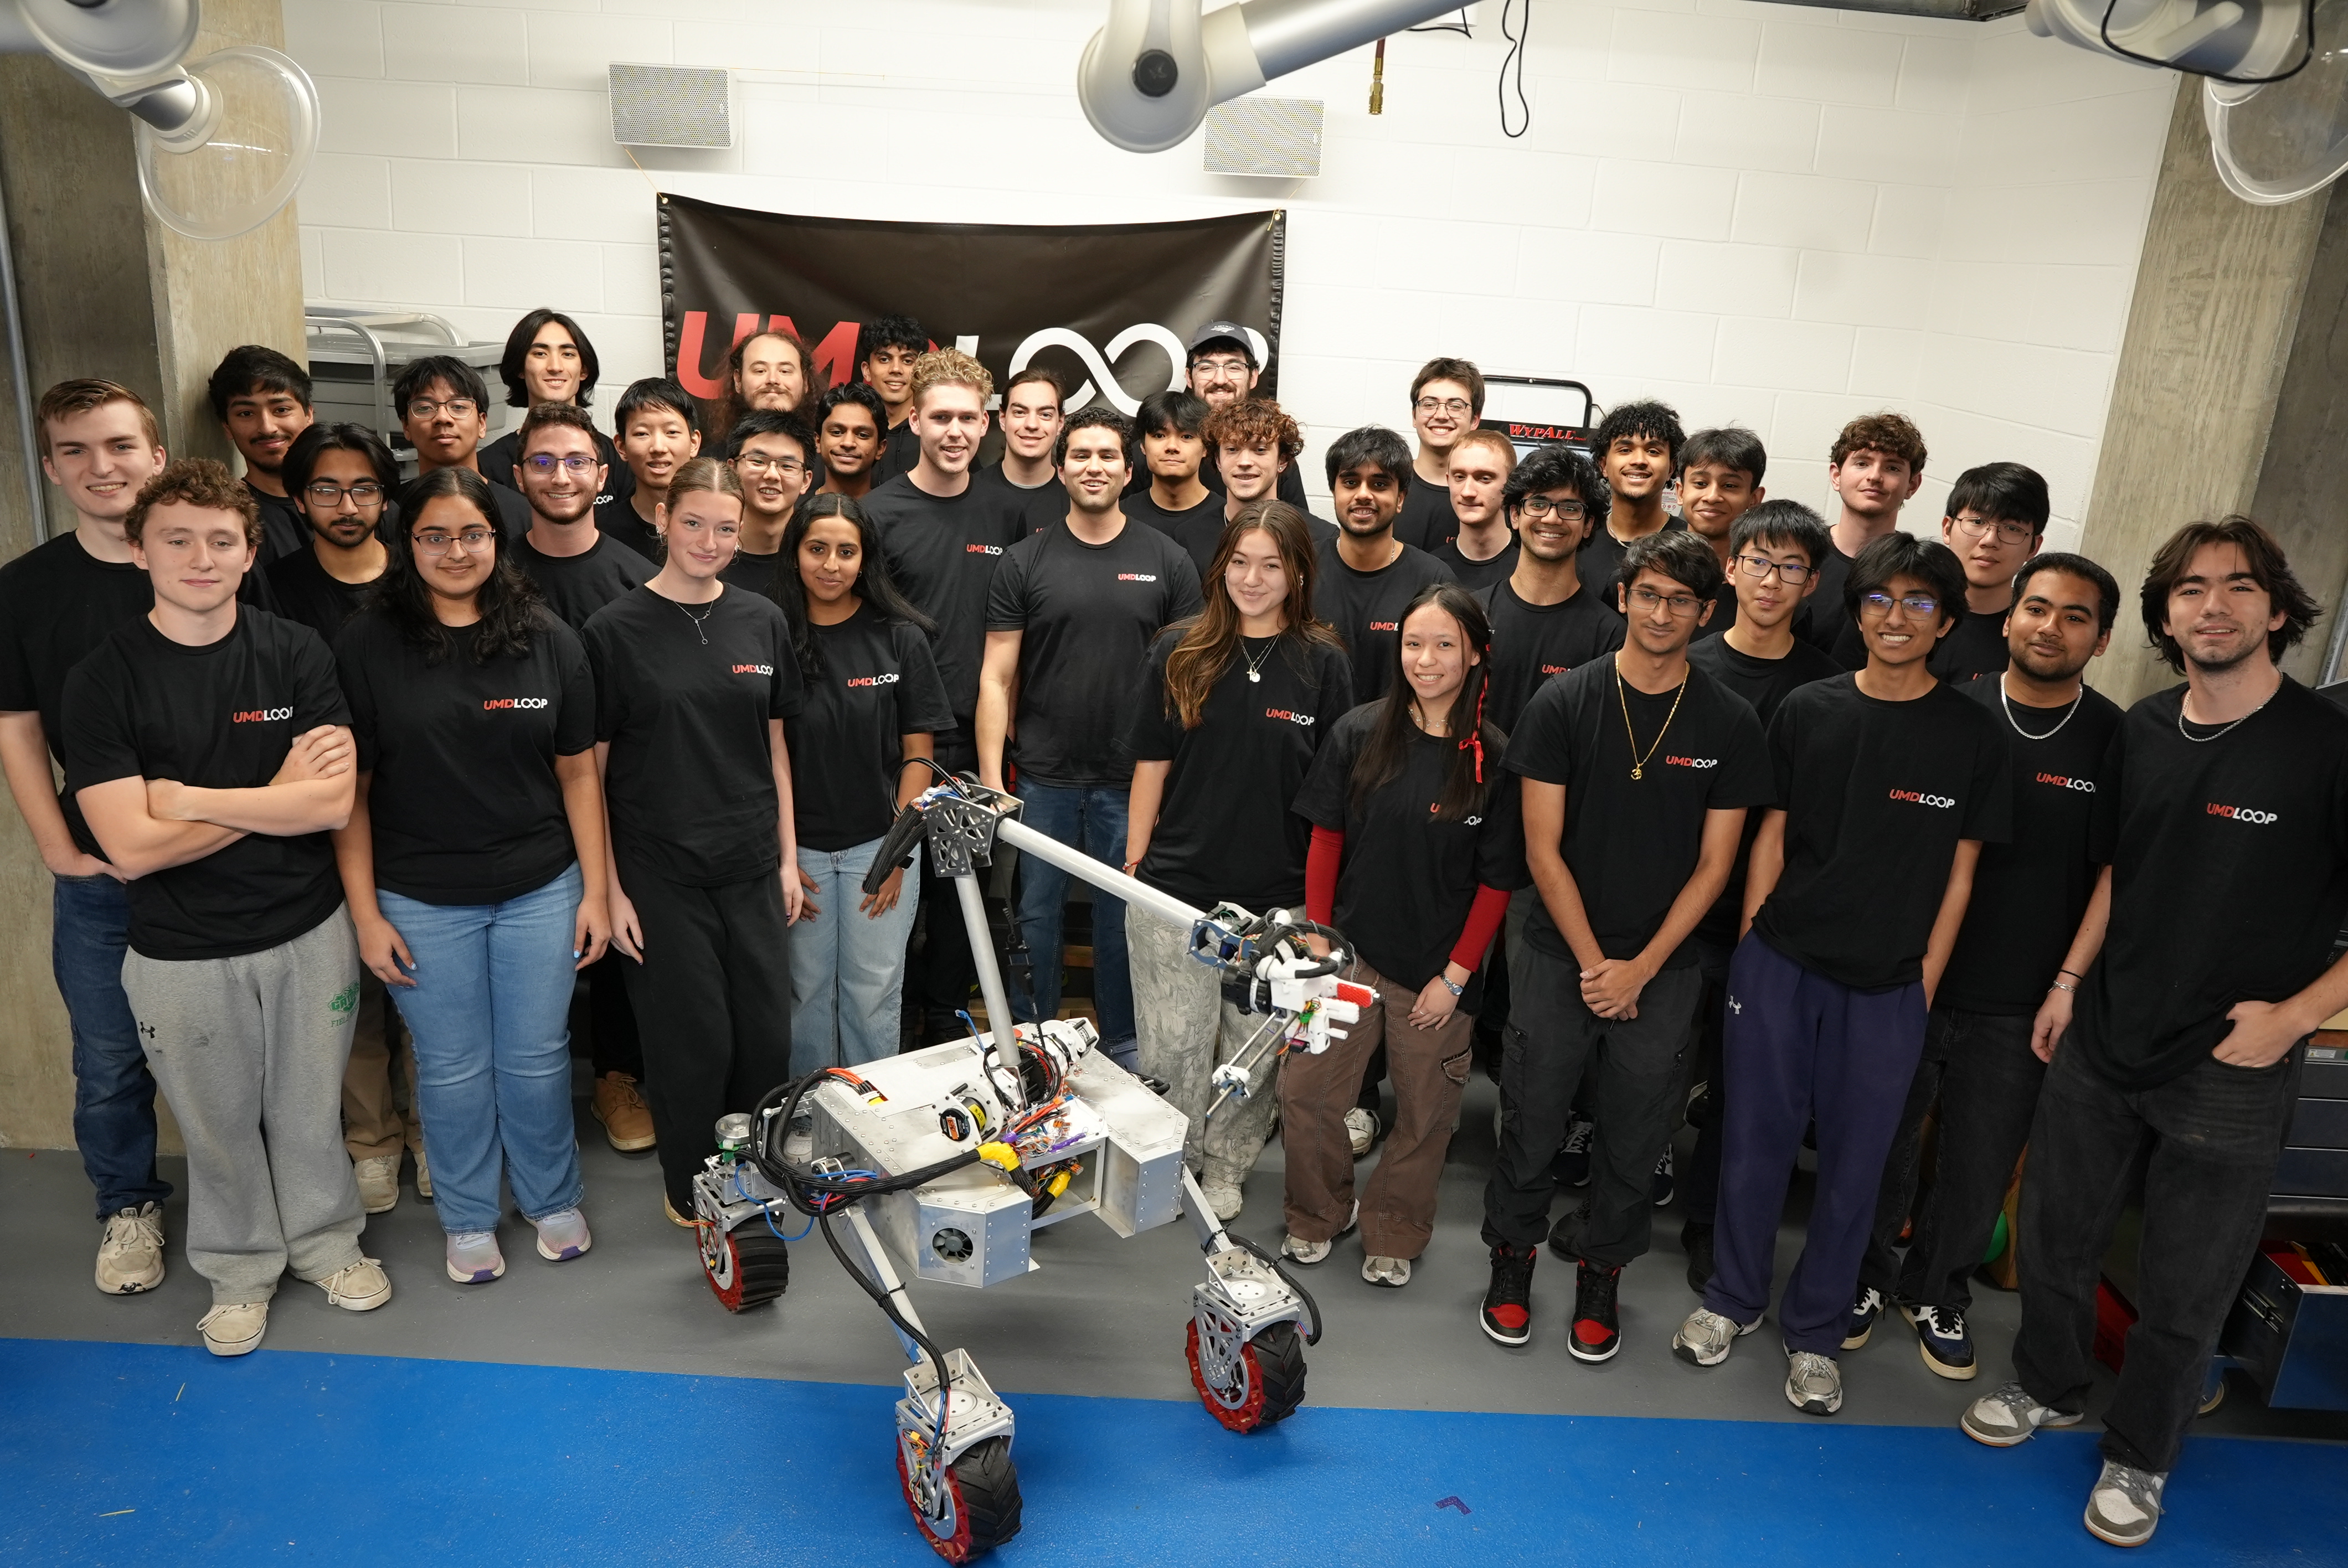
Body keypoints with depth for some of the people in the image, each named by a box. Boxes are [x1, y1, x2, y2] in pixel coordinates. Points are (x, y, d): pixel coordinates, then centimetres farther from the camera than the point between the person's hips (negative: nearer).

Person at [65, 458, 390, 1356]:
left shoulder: (296, 654, -7)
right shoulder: (104, 678, -11)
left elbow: (333, 804, -16)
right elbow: (132, 848, -18)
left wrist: (193, 798, -19)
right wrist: (276, 793, -15)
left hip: (309, 933, 1)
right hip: (182, 955, -1)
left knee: (311, 1112, 17)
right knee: (219, 1127, 16)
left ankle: (326, 1241, 41)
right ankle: (240, 1271, 39)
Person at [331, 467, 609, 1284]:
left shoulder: (548, 640, -1)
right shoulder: (367, 646, -5)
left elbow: (577, 773, 2)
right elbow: (348, 788, -3)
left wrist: (596, 891, -1)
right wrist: (365, 914, -5)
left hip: (540, 893, 1)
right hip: (421, 902, -1)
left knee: (537, 1058, 11)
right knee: (452, 1067, 12)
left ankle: (552, 1199, 34)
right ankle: (468, 1217, 33)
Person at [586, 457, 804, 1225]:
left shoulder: (762, 621, 5)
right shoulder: (615, 629, -6)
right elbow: (590, 766, -4)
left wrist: (789, 856, 8)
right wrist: (608, 887, -7)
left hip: (753, 870, 3)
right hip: (661, 875, -3)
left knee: (767, 1034, 7)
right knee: (693, 1040, 3)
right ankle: (690, 1187, 26)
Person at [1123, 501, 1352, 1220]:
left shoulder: (1323, 663, -1)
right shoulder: (1179, 651, 1)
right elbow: (1151, 764, 4)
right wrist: (1133, 864, 2)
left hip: (1278, 893, 0)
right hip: (1175, 884, 0)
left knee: (1257, 1046, 12)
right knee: (1173, 1042, 7)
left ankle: (1226, 1167, 33)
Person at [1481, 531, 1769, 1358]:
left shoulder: (1730, 724, -3)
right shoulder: (1562, 704, -6)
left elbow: (1714, 864, -1)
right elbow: (1543, 848, -6)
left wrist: (1639, 970, -8)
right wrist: (1593, 962, -9)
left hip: (1663, 966, 1)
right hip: (1561, 955, -1)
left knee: (1634, 1132, 11)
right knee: (1531, 1114, 8)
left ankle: (1601, 1271, 31)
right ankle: (1513, 1252, 30)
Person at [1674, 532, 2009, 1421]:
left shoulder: (1972, 735, 0)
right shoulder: (1807, 711, 2)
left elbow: (1960, 870, 2)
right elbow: (1772, 834, 6)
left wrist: (1925, 981, 0)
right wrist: (1751, 945, 2)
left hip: (1888, 988, -1)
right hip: (1780, 964, 1)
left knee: (1854, 1163, 9)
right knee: (1756, 1138, 10)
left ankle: (1815, 1330, 27)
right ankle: (1733, 1298, 30)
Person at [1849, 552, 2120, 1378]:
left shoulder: (2120, 742, -3)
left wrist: (2073, 981, -2)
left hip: (2020, 1008, 1)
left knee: (1982, 1169, 14)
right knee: (1885, 1145, 14)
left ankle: (1935, 1291, 39)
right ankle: (1865, 1274, 38)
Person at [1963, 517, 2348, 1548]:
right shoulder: (2144, 730, 1)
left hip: (2229, 1076, -4)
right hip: (2101, 1044, 5)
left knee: (2184, 1294, 11)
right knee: (2054, 1234, 19)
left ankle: (2140, 1458, 34)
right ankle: (2049, 1387, 44)